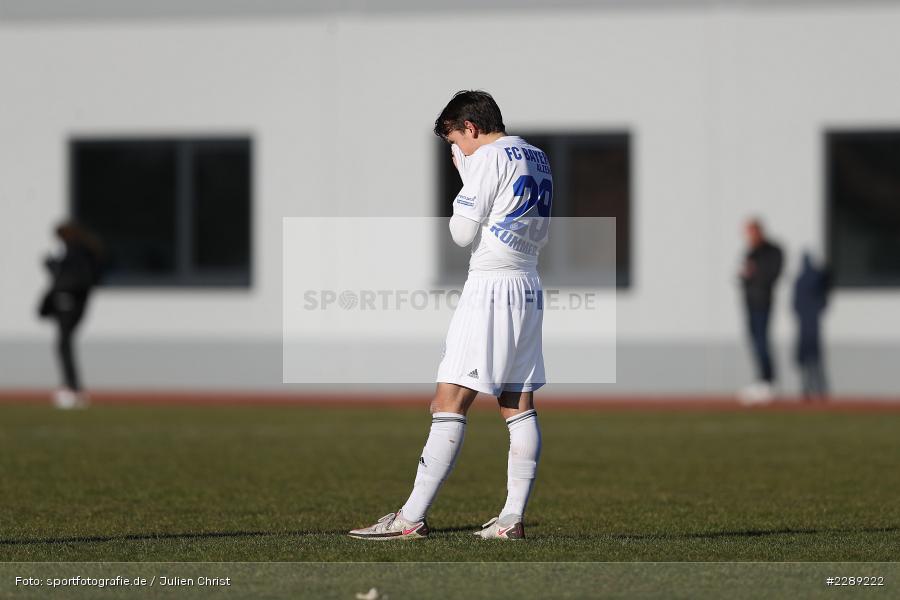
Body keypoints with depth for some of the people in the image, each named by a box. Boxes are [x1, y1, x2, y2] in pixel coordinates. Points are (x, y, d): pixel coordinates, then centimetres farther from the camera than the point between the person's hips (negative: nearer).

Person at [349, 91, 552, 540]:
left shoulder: (488, 158, -8)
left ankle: (411, 518, -13)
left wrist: (465, 179, 9)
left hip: (491, 284, -9)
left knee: (449, 402, -10)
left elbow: (462, 233, -8)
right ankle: (513, 518, 3)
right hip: (529, 287, 9)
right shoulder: (537, 159, 16)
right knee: (519, 406, 6)